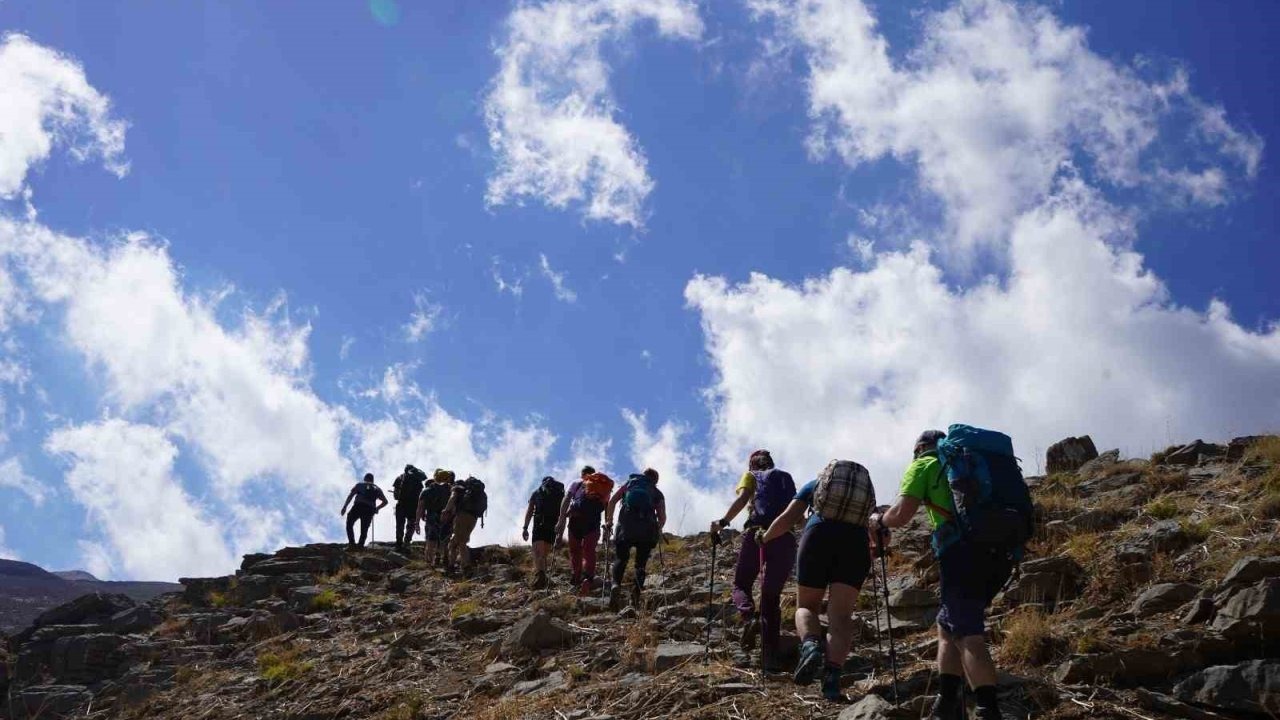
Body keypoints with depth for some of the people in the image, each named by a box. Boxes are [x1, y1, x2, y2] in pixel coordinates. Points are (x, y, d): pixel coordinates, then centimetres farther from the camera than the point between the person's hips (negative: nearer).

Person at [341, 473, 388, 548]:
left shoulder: (359, 485, 19)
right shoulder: (377, 489, 25)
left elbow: (350, 496, 7)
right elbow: (385, 501, 22)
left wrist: (344, 507, 4)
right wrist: (376, 508, 30)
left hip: (358, 507, -2)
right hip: (370, 510, 2)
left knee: (349, 524, 15)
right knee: (364, 529, 12)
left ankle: (352, 543, 0)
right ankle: (360, 546, 2)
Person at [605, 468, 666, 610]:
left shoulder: (630, 482, 24)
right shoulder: (657, 493, 23)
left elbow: (612, 501, 9)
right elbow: (662, 517, 7)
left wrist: (608, 522, 11)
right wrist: (658, 531, 23)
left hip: (626, 525, 0)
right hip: (648, 527, 0)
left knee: (620, 558, 7)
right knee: (641, 562, 11)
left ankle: (616, 585, -21)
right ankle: (637, 592, -12)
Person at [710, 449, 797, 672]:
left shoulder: (751, 476, 16)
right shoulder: (786, 478, 26)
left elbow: (742, 498, -5)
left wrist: (723, 522, -6)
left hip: (757, 533, -3)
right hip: (785, 537, 3)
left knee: (741, 585, 13)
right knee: (772, 595, 9)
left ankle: (749, 617, -21)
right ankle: (770, 656, -3)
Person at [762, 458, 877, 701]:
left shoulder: (814, 484, 24)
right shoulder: (865, 489, 30)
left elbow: (788, 518, 12)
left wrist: (764, 538, 26)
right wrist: (877, 545, 49)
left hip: (818, 538, -1)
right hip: (855, 544, 1)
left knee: (806, 607, 12)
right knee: (841, 614, -2)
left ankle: (810, 644, -21)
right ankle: (832, 677, -22)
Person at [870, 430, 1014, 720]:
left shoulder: (923, 465, 12)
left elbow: (901, 514, 0)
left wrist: (880, 521, 19)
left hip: (964, 552, -7)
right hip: (998, 554, 7)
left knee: (968, 635, -13)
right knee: (947, 627, 18)